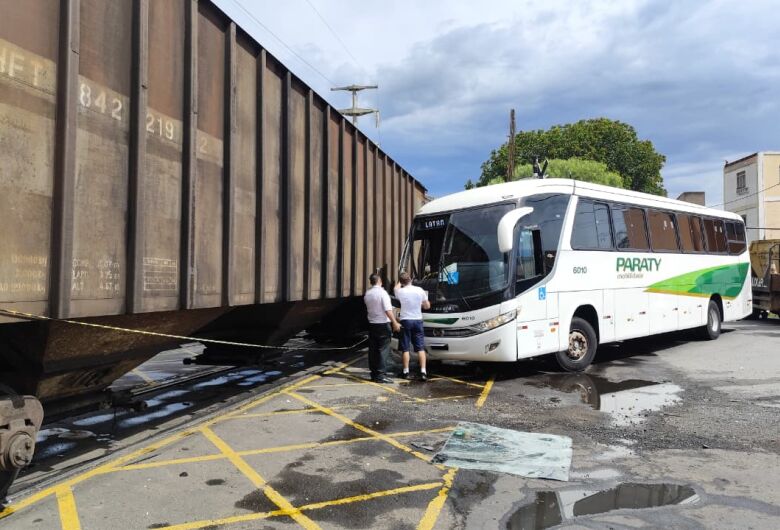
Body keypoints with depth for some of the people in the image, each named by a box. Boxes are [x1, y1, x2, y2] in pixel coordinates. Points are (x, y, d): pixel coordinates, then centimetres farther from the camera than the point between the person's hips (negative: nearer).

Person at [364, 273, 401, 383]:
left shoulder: (367, 294, 7)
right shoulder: (382, 292, -13)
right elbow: (388, 310, -19)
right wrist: (395, 323, -17)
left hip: (372, 324, 7)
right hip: (383, 324, -7)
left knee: (373, 349, 10)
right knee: (383, 349, -4)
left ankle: (374, 373, 15)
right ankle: (380, 374, -6)